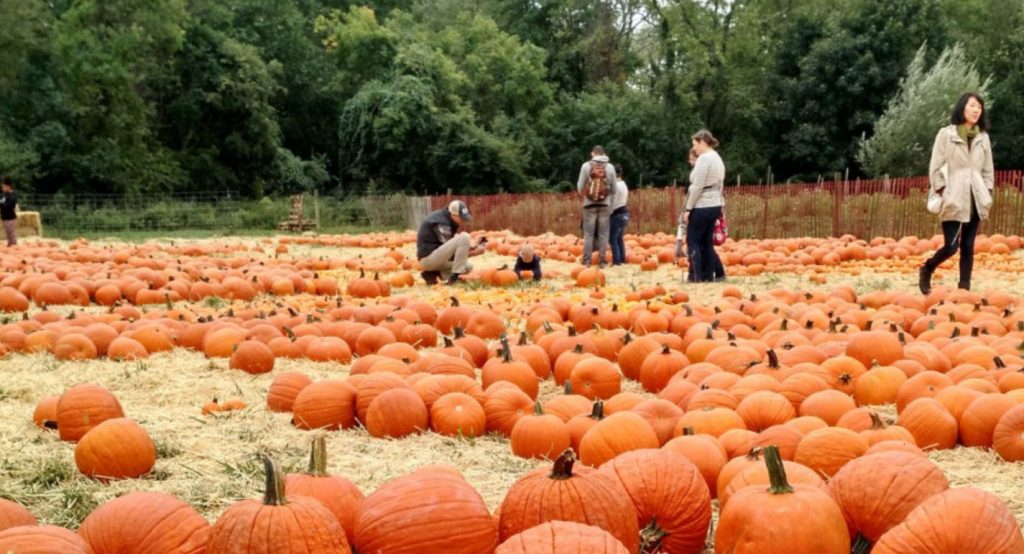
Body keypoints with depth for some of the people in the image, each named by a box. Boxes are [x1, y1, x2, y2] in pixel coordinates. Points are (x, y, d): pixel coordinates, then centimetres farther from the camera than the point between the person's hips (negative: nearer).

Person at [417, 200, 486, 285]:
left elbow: (452, 248, 14)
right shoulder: (441, 223, -18)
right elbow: (453, 254, -17)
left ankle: (432, 273, 7)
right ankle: (454, 277, -17)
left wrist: (473, 248, 3)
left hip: (436, 258, 10)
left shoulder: (446, 219, 12)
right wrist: (474, 252, -15)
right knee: (464, 237, -20)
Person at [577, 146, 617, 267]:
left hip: (589, 204, -1)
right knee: (603, 234, 6)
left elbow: (580, 188, 0)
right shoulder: (610, 167, 0)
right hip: (605, 204, 1)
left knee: (588, 234, 5)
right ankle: (602, 261, 6)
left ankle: (586, 261, 4)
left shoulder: (586, 166, -4)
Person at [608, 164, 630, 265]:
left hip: (617, 214, -10)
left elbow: (613, 202, -17)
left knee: (613, 239, -6)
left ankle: (616, 260, -8)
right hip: (624, 212, 10)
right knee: (620, 238, 15)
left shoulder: (616, 185, -16)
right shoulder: (623, 184, 14)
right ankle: (622, 259, 16)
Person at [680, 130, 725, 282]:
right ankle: (709, 275, 10)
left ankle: (696, 276, -3)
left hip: (701, 207, -9)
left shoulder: (704, 158, -14)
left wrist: (688, 208, -13)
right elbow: (719, 186, 15)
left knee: (693, 242, -1)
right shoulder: (718, 159, 14)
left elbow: (697, 187, -18)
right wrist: (716, 203, 18)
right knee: (707, 242, 10)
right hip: (715, 205, 9)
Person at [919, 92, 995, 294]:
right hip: (954, 200, -4)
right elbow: (935, 167, -3)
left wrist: (987, 195, 6)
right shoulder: (946, 134, -1)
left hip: (975, 200, 4)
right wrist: (942, 192, -8)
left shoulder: (983, 137, 11)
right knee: (951, 246, -9)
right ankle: (926, 270, 17)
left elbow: (988, 170, 15)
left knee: (968, 246, 4)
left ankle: (964, 288, 9)